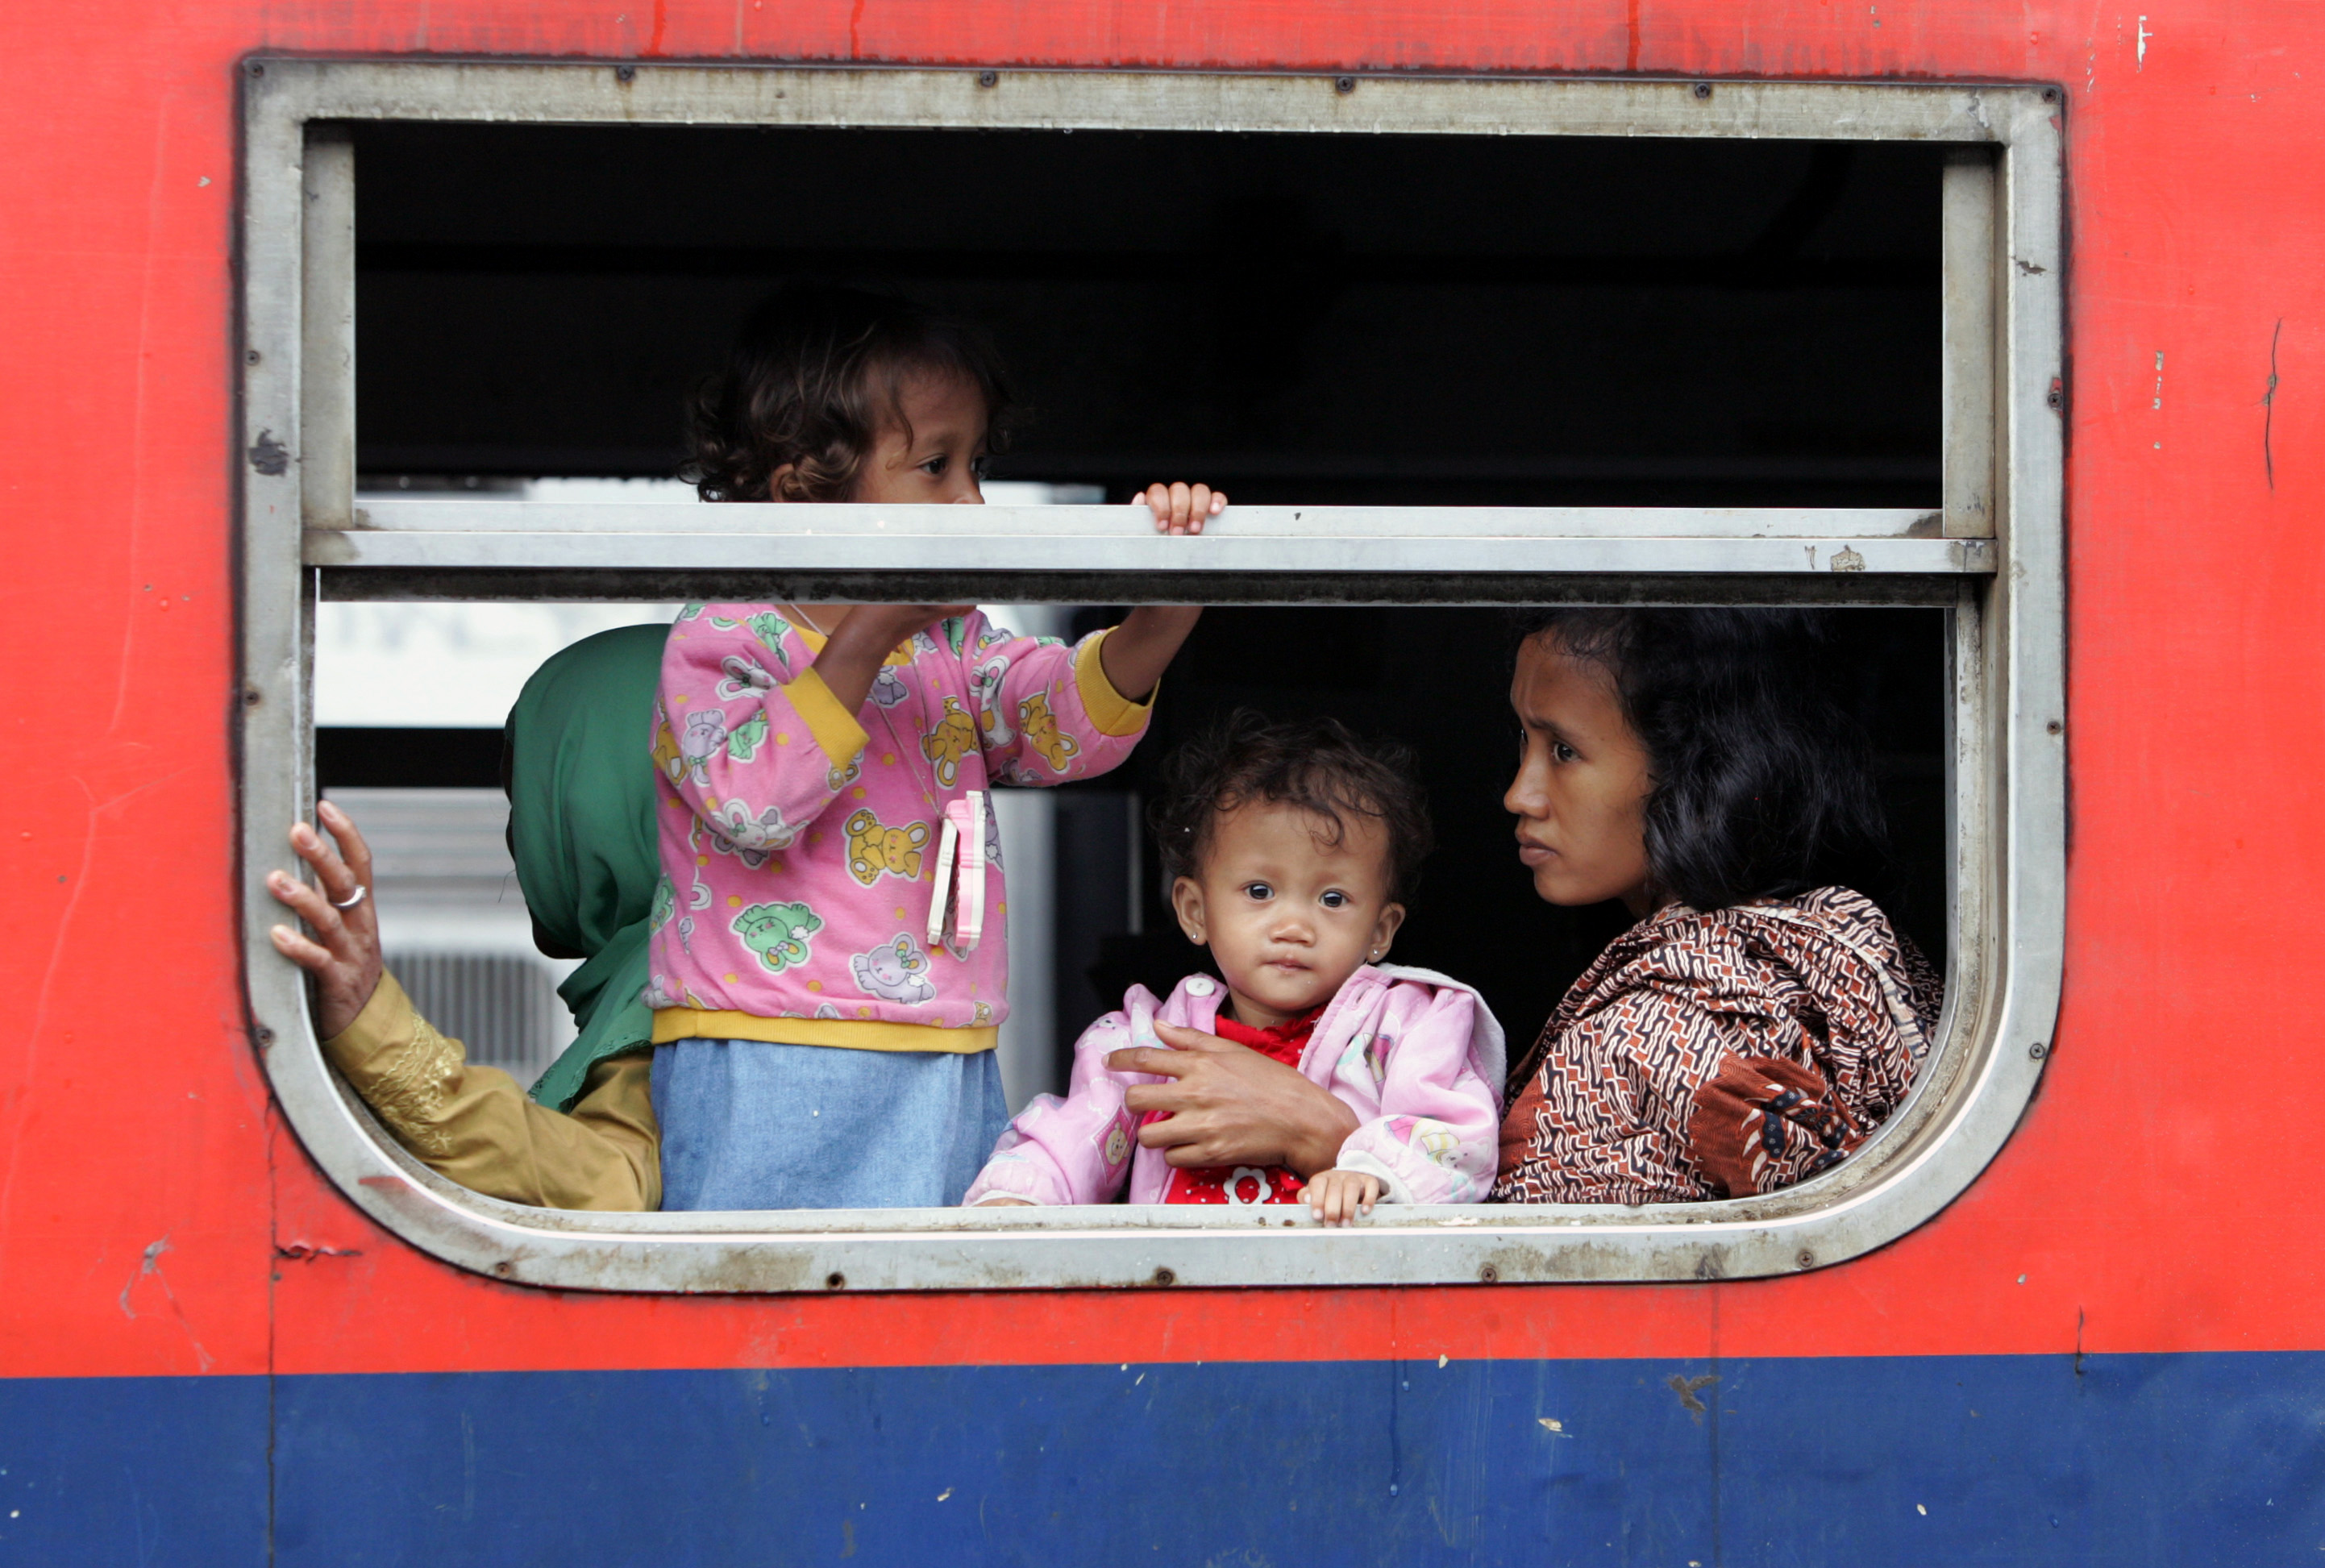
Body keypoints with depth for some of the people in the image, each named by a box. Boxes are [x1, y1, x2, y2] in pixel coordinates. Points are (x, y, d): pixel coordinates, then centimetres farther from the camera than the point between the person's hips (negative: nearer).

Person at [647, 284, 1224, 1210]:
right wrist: (864, 638, -23)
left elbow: (1070, 722, 1)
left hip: (954, 1070, 6)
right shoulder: (723, 640, -5)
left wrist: (1161, 616, -17)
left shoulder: (953, 640, 15)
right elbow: (750, 799, -22)